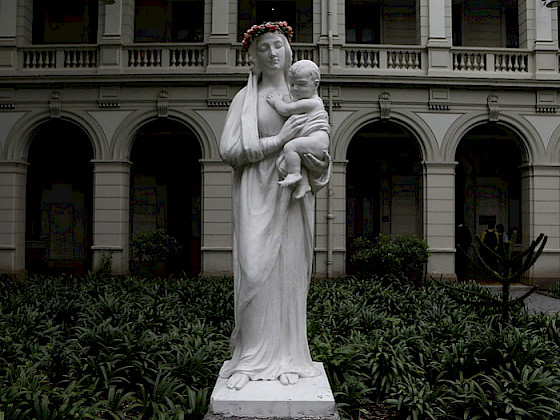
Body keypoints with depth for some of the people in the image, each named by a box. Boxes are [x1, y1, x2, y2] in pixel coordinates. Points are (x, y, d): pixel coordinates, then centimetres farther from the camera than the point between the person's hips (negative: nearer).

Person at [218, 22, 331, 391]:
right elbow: (229, 151, -5)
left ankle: (287, 357, 9)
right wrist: (279, 140, -11)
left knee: (290, 270, 1)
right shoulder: (245, 98, 6)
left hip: (293, 194, 3)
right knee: (255, 270, -8)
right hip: (257, 195, -2)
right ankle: (252, 358, 2)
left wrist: (319, 163, -8)